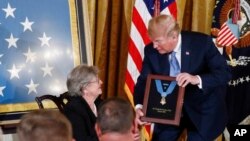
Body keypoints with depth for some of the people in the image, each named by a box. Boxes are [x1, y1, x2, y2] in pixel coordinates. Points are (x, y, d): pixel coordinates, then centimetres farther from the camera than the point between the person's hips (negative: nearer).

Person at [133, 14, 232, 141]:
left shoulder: (202, 42, -19)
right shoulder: (151, 50, -10)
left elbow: (225, 73, -20)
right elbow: (143, 81, -7)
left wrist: (197, 79, -38)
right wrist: (139, 106, -27)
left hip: (201, 109, -3)